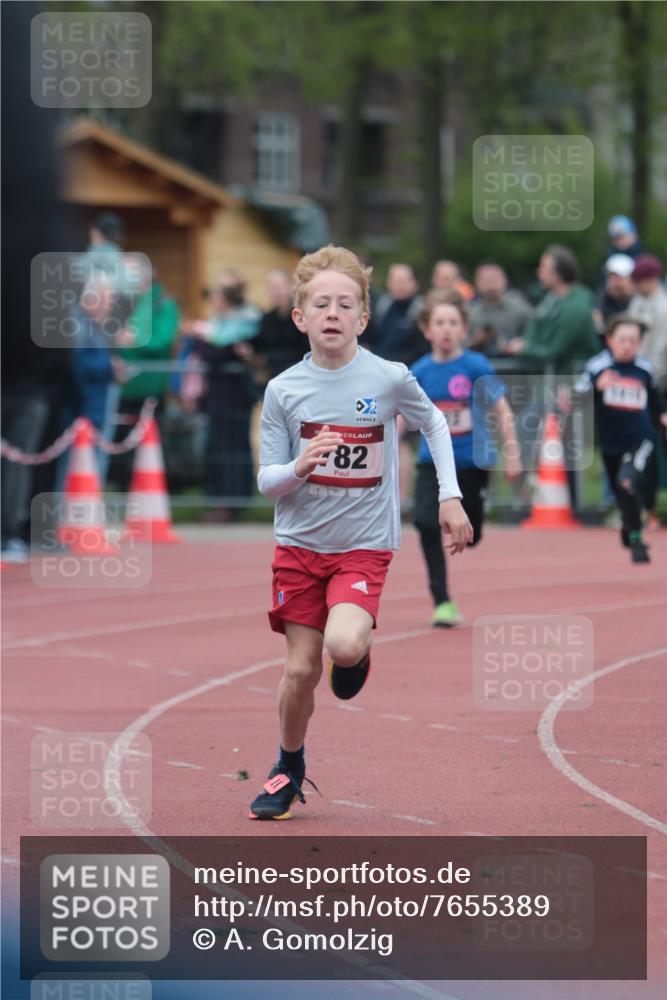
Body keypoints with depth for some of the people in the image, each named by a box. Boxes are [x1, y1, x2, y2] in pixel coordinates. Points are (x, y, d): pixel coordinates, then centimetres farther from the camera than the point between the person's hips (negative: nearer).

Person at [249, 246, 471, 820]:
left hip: (364, 545, -2)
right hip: (300, 542, 2)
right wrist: (299, 467, -23)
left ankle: (358, 653, 13)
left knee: (343, 645, -26)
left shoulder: (389, 379, -8)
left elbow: (434, 425, 12)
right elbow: (266, 481, -1)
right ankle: (289, 768, 27)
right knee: (301, 669, 2)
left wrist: (450, 497, 9)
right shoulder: (284, 391, -6)